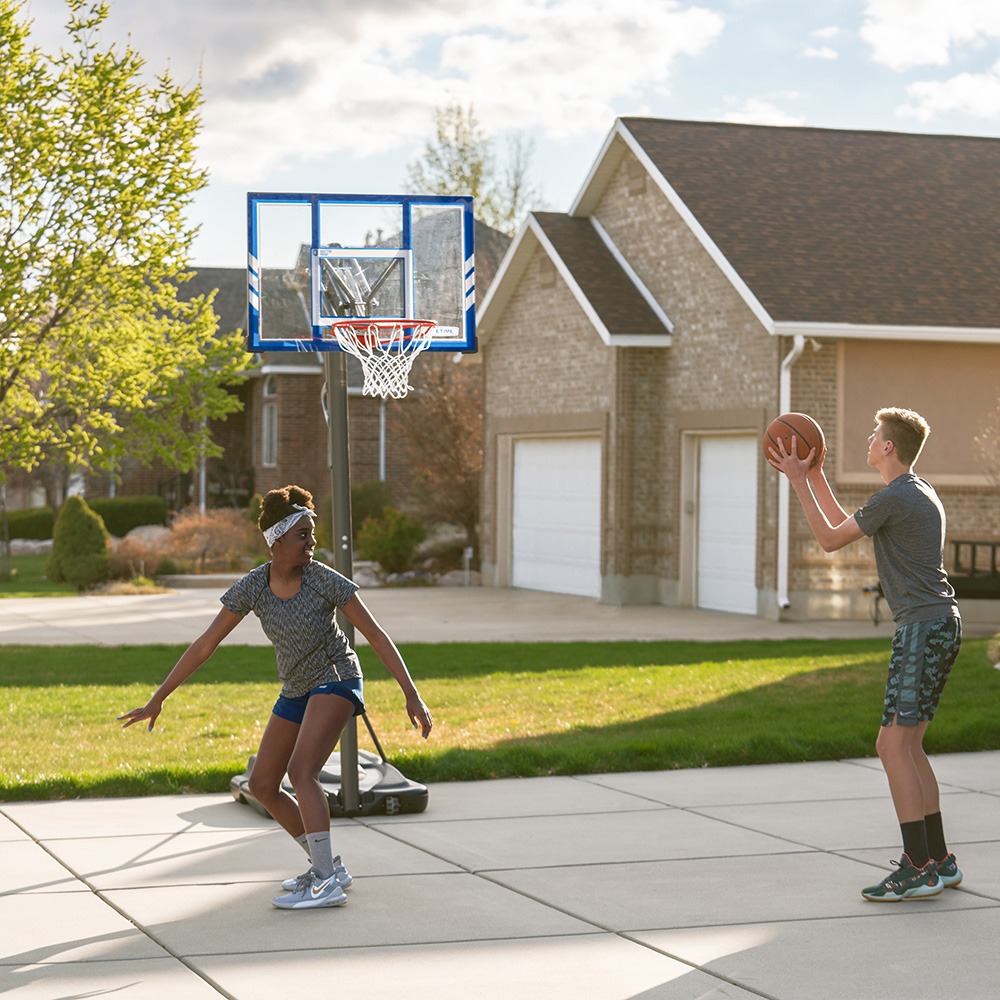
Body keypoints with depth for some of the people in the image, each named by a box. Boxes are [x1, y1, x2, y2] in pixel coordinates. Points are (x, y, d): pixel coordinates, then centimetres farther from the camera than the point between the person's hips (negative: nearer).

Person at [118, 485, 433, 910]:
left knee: (301, 771, -25)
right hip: (296, 691, 6)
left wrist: (412, 697, -21)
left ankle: (327, 884, -25)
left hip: (336, 681, -6)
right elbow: (204, 645, -8)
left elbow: (377, 636, -16)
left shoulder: (325, 580, -20)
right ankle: (328, 867, 18)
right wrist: (157, 699, -9)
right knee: (262, 787, 7)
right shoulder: (252, 586, -11)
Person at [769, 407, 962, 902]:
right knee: (908, 747, 13)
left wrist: (799, 481, 1)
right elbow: (843, 525, 29)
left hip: (923, 628, -10)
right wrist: (815, 475, 30)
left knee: (894, 744, -10)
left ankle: (918, 867, -10)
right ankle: (938, 861, 16)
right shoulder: (918, 492, 18)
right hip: (941, 624, 10)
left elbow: (831, 539, -4)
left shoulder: (895, 498, -13)